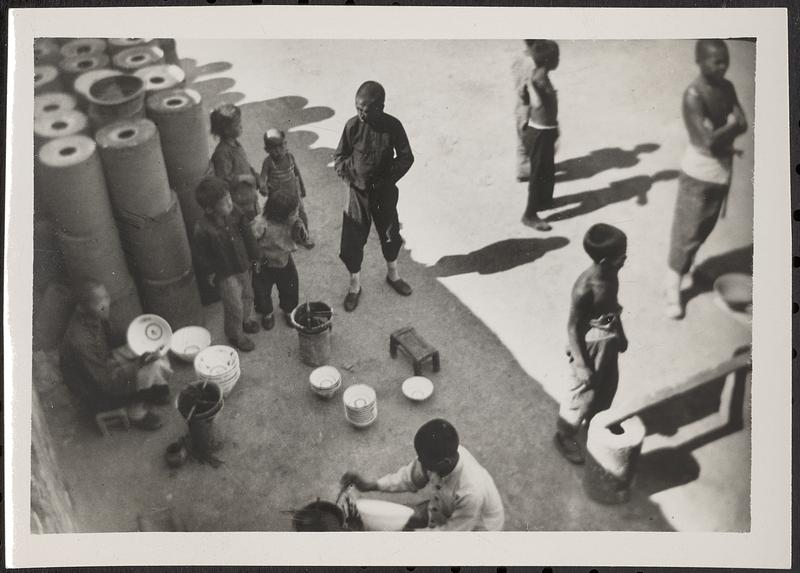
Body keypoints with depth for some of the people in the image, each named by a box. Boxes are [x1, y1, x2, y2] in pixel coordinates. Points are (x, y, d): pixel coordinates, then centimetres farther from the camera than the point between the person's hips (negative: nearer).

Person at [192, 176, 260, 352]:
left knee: (247, 296, 27)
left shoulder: (234, 212, -17)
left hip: (243, 266, 6)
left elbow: (247, 235, -2)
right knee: (235, 307, 9)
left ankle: (245, 321, 57)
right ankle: (235, 335, 37)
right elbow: (201, 255, -16)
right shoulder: (203, 229, -31)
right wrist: (211, 272, -7)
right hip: (225, 273, -6)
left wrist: (253, 256, 4)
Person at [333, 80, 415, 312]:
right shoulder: (352, 126, -13)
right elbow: (339, 157, -1)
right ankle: (355, 285, 24)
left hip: (384, 190, 1)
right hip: (358, 191, -1)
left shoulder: (392, 126, -13)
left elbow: (406, 157, -4)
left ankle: (393, 274, 44)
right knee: (352, 239, 3)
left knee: (390, 234, 18)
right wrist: (351, 176, -16)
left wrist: (387, 179, -13)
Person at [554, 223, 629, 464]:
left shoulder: (611, 275, -9)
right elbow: (573, 327, -23)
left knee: (607, 387, 27)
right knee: (583, 393, 11)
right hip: (590, 345, -8)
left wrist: (620, 334, 22)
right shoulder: (585, 288, -32)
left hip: (608, 341, 8)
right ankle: (565, 435, 36)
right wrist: (581, 364, -20)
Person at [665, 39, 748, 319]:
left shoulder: (727, 87, 3)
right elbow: (709, 142, -27)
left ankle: (686, 268, 38)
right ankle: (673, 288, 11)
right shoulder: (693, 95, -22)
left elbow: (743, 125, -3)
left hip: (723, 170, 7)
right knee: (687, 233, 0)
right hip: (698, 174, -7)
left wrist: (720, 133, -21)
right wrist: (730, 126, -11)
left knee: (704, 229, 18)